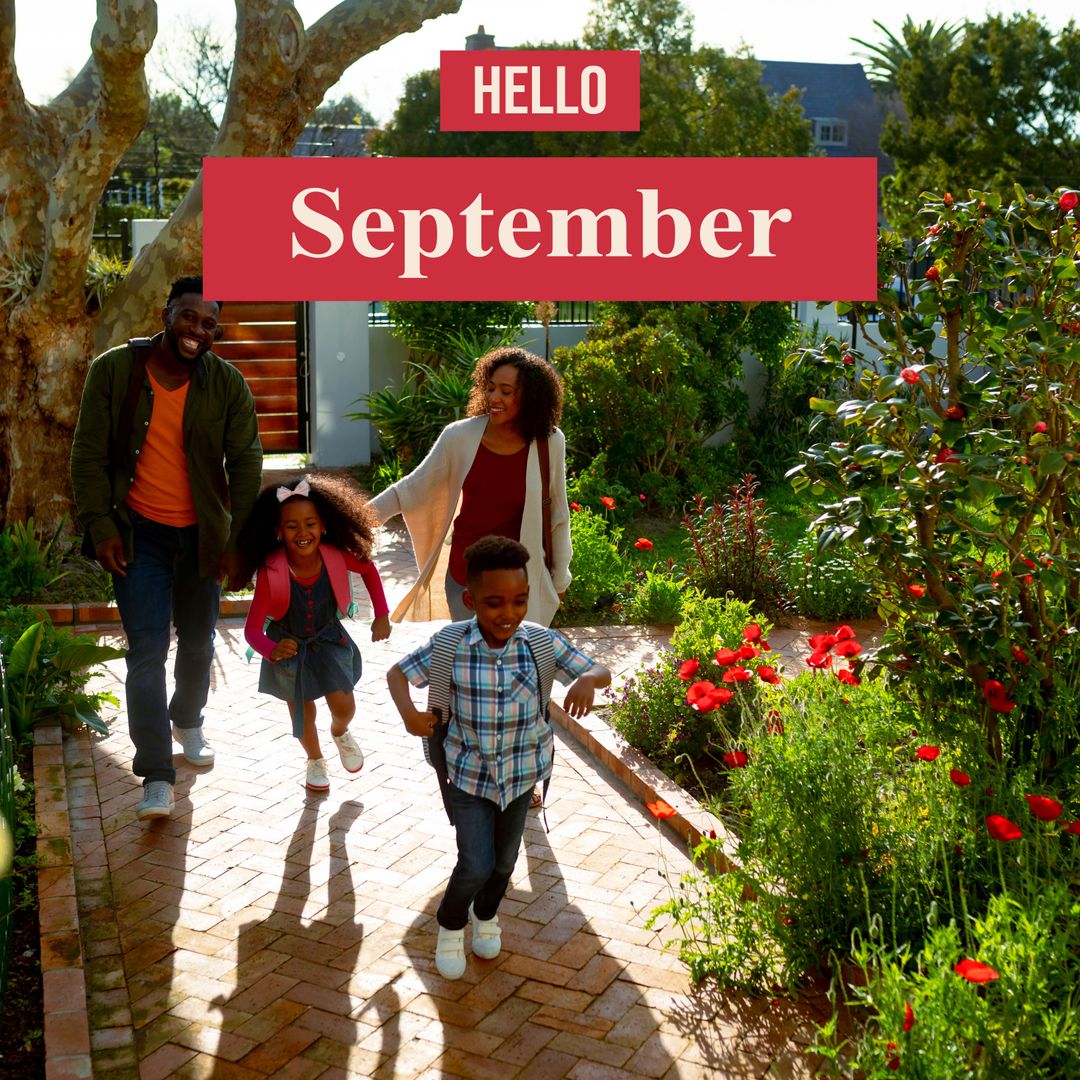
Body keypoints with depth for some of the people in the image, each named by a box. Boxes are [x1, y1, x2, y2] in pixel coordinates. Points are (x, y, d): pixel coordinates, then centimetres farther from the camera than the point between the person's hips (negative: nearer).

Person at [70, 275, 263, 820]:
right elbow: (89, 454, -4)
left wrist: (240, 543, -7)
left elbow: (246, 464, -4)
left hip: (202, 532, 2)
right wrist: (100, 525, -10)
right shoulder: (113, 369, -9)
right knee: (147, 649, -8)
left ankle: (188, 721, 46)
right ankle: (156, 777, -2)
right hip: (139, 531, -2)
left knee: (198, 642, 17)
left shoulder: (227, 384, -8)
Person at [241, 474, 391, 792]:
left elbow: (369, 570, -3)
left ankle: (340, 733, 31)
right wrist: (271, 651, -51)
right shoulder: (270, 573, -33)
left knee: (344, 706, -7)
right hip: (289, 645, -1)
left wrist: (381, 616, -4)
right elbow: (252, 628, -31)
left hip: (328, 640, 1)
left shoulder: (336, 557, -26)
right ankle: (315, 760, 44)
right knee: (302, 713, 12)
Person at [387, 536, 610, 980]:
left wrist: (588, 680, -33)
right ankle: (451, 923, 28)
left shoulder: (543, 643, -17)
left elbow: (600, 670, -9)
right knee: (476, 866, -6)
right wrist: (408, 712, -25)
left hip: (521, 773, 2)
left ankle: (486, 914, 54)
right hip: (468, 774, -2)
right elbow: (398, 672, -6)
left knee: (504, 861, 20)